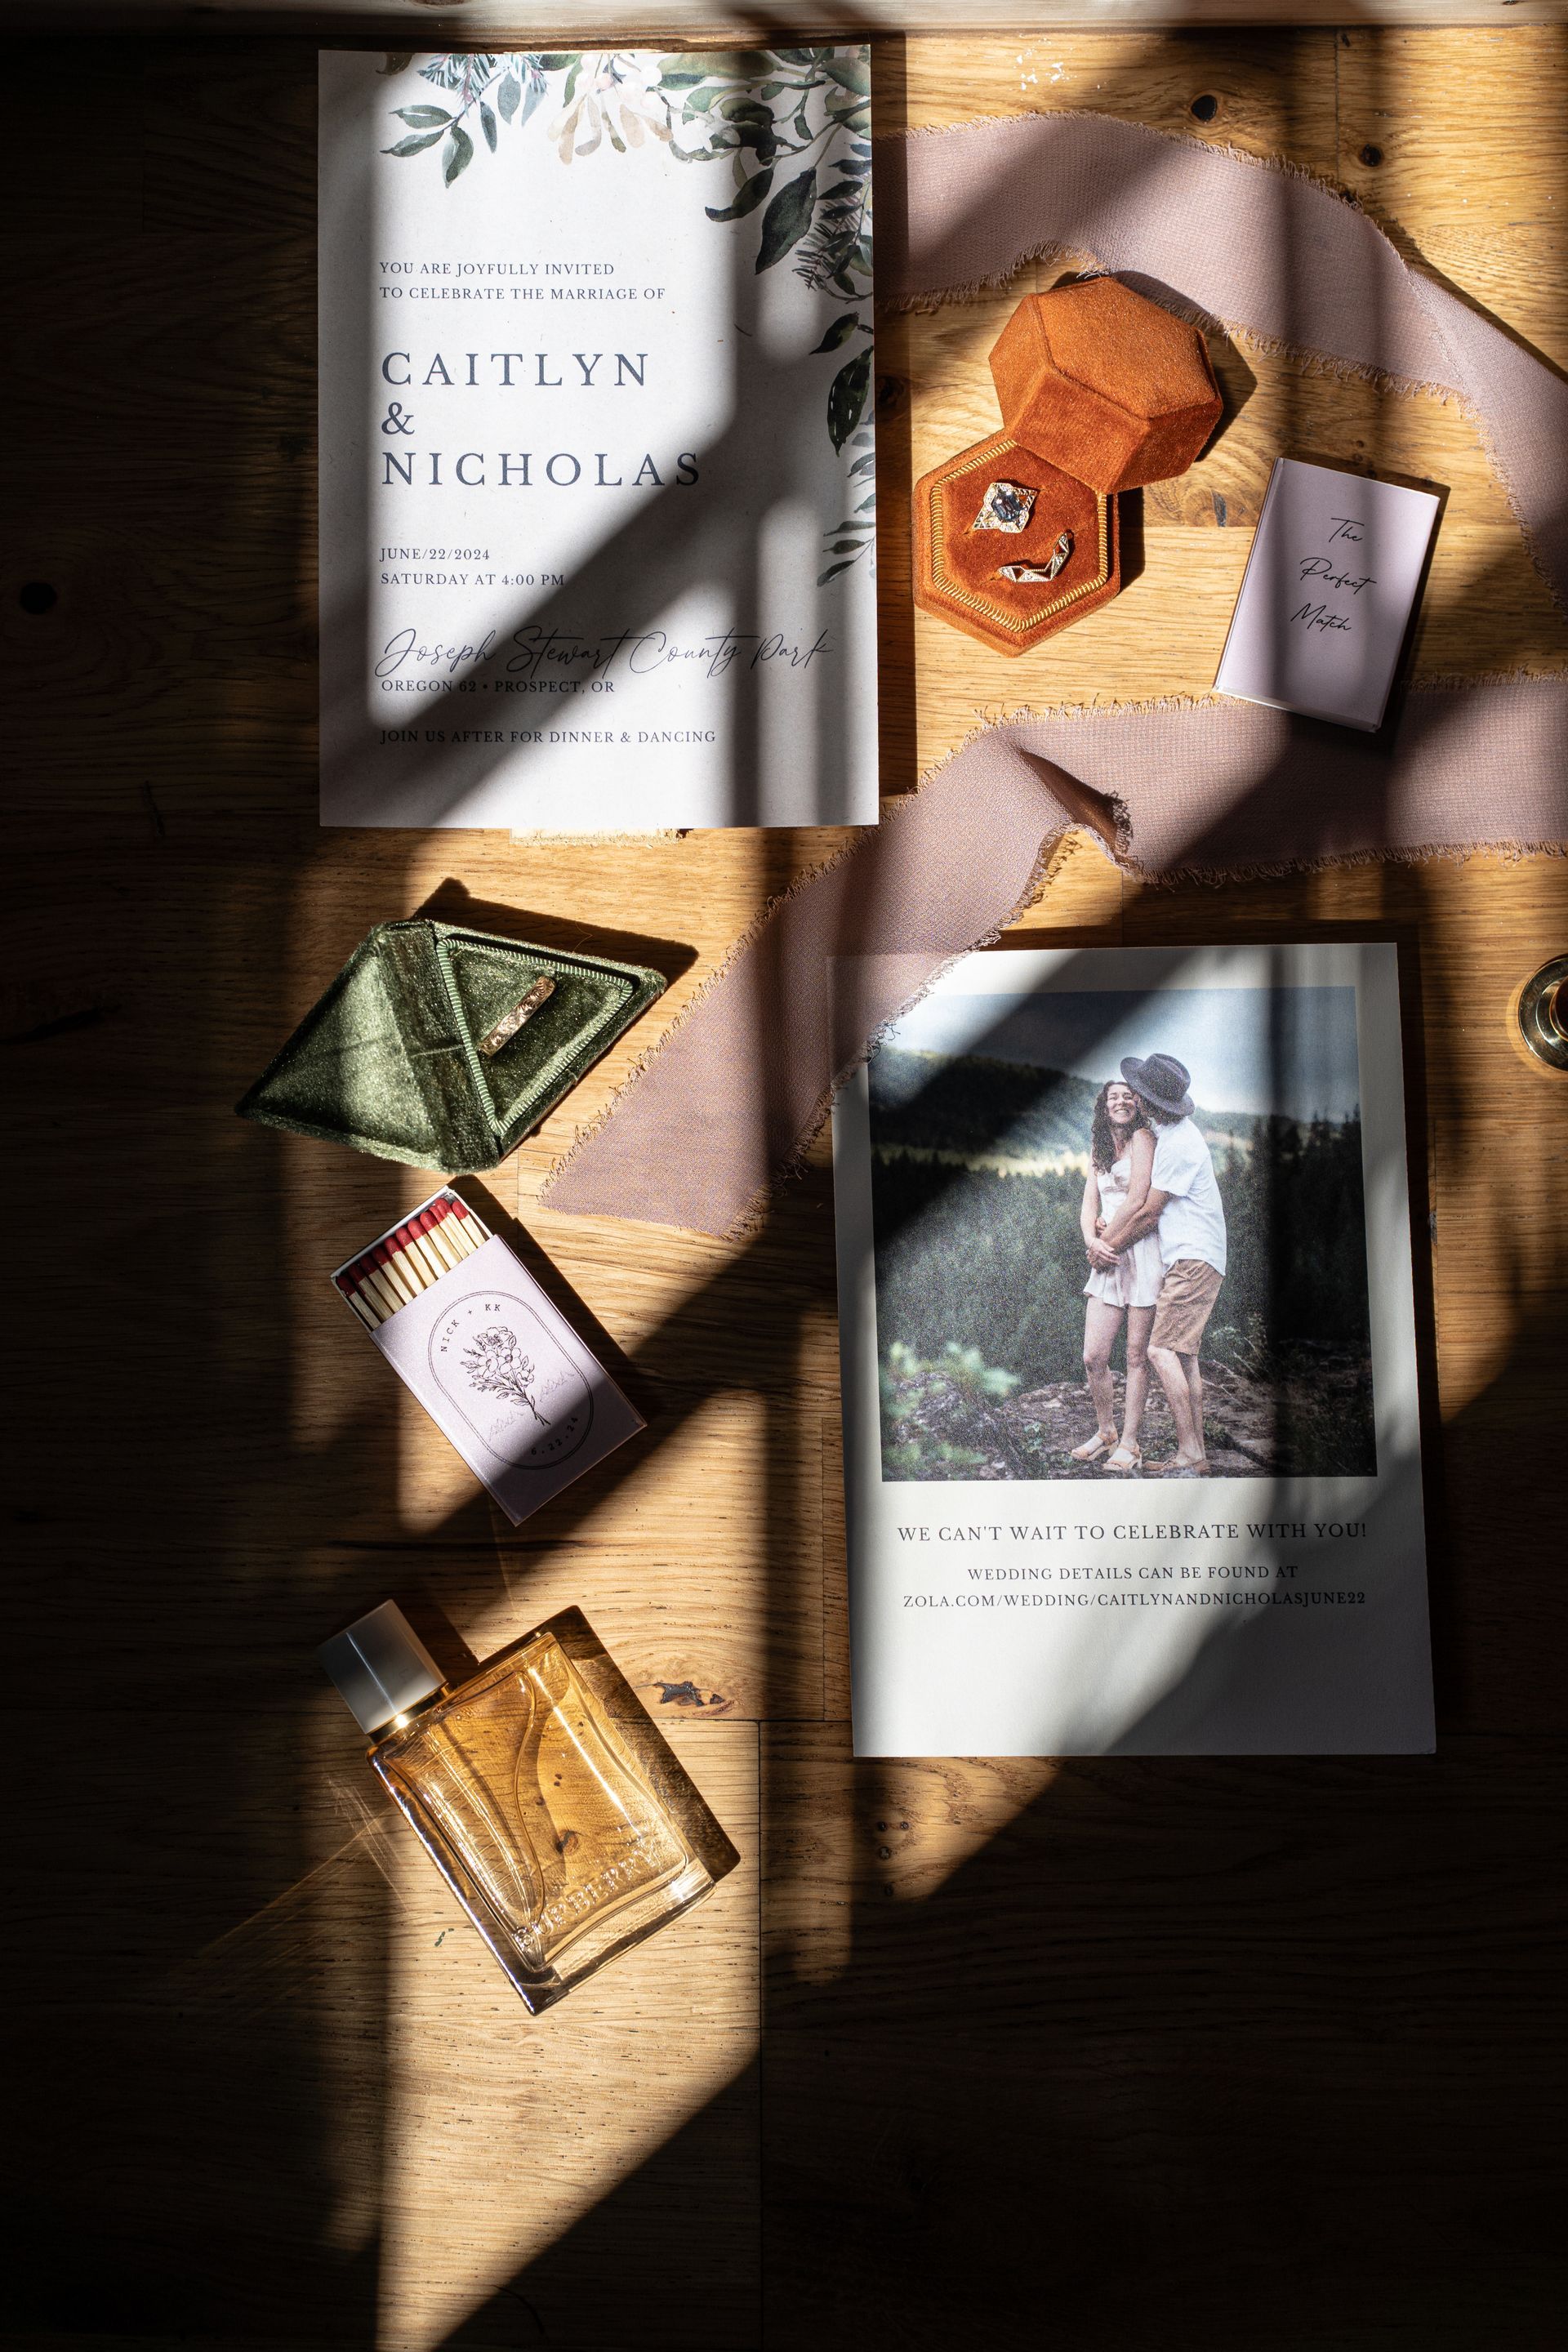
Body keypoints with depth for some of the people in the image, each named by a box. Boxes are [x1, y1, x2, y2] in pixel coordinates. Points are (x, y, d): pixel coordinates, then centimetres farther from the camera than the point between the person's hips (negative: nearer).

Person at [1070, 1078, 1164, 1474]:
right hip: (1108, 1260, 6)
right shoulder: (1099, 1149, 19)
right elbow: (1090, 1205, 11)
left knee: (1136, 1356, -1)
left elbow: (1137, 1199, -12)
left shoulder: (1142, 1137, -3)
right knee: (1093, 1357, 2)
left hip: (1142, 1252, -6)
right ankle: (1104, 1433, 20)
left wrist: (1108, 1235, -1)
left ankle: (1128, 1444, 6)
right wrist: (1092, 1241, -8)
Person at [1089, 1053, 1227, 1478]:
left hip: (1193, 1259, -10)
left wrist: (1110, 1246, 1)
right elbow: (1148, 1204, 15)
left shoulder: (1178, 1143, -17)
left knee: (1163, 1350, -15)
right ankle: (1195, 1455, 10)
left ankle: (1190, 1454, -17)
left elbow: (1148, 1212, -11)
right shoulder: (1169, 1132, 15)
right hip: (1186, 1259, 10)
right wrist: (1103, 1239, 7)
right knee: (1184, 1355, 9)